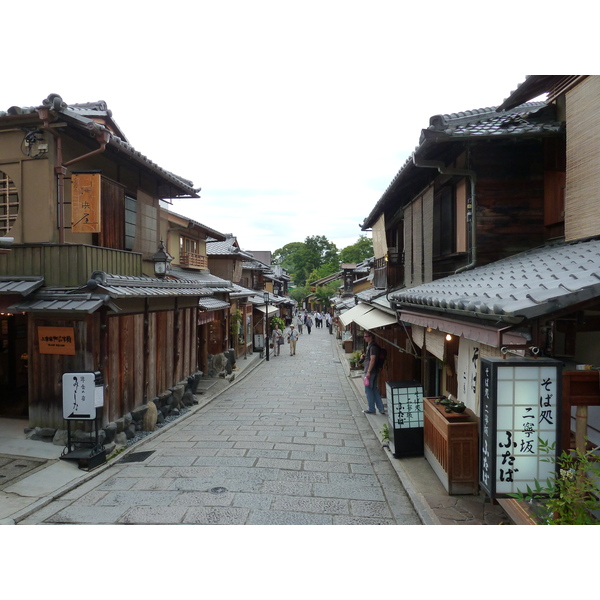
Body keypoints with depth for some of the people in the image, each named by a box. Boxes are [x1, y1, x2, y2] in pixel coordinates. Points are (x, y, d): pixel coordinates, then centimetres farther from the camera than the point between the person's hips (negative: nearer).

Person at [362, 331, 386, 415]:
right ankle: (381, 409, 17)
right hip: (374, 372, 10)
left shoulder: (373, 347, -18)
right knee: (374, 389, 13)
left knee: (368, 390, 0)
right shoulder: (370, 346, 14)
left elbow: (372, 360, -22)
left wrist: (368, 372, -23)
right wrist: (364, 356, 8)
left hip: (370, 372, -10)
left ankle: (371, 410, 10)